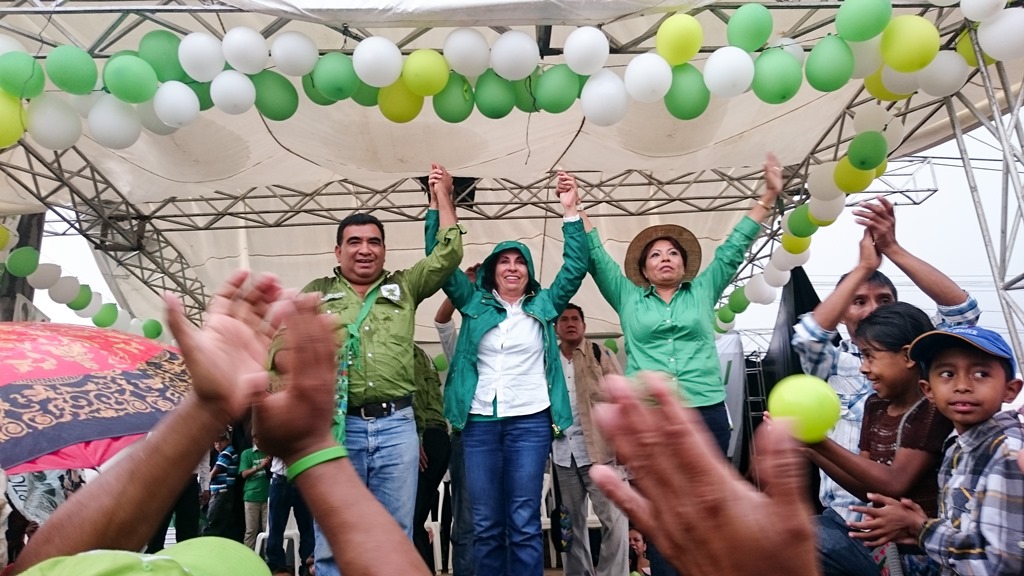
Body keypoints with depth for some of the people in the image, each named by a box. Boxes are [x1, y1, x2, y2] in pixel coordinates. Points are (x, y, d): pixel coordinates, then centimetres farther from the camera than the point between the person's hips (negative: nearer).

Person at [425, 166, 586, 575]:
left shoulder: (544, 305, 9)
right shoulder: (474, 303, 9)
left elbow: (576, 267, 0)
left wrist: (570, 211, -8)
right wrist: (439, 202, -5)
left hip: (530, 421, -1)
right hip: (479, 422, 1)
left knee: (525, 523, 2)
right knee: (486, 524, 7)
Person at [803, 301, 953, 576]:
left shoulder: (935, 407, -13)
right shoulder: (875, 405, 10)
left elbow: (895, 484, -20)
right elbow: (865, 487, 9)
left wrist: (822, 443, -25)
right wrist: (809, 448, -5)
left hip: (916, 546, -7)